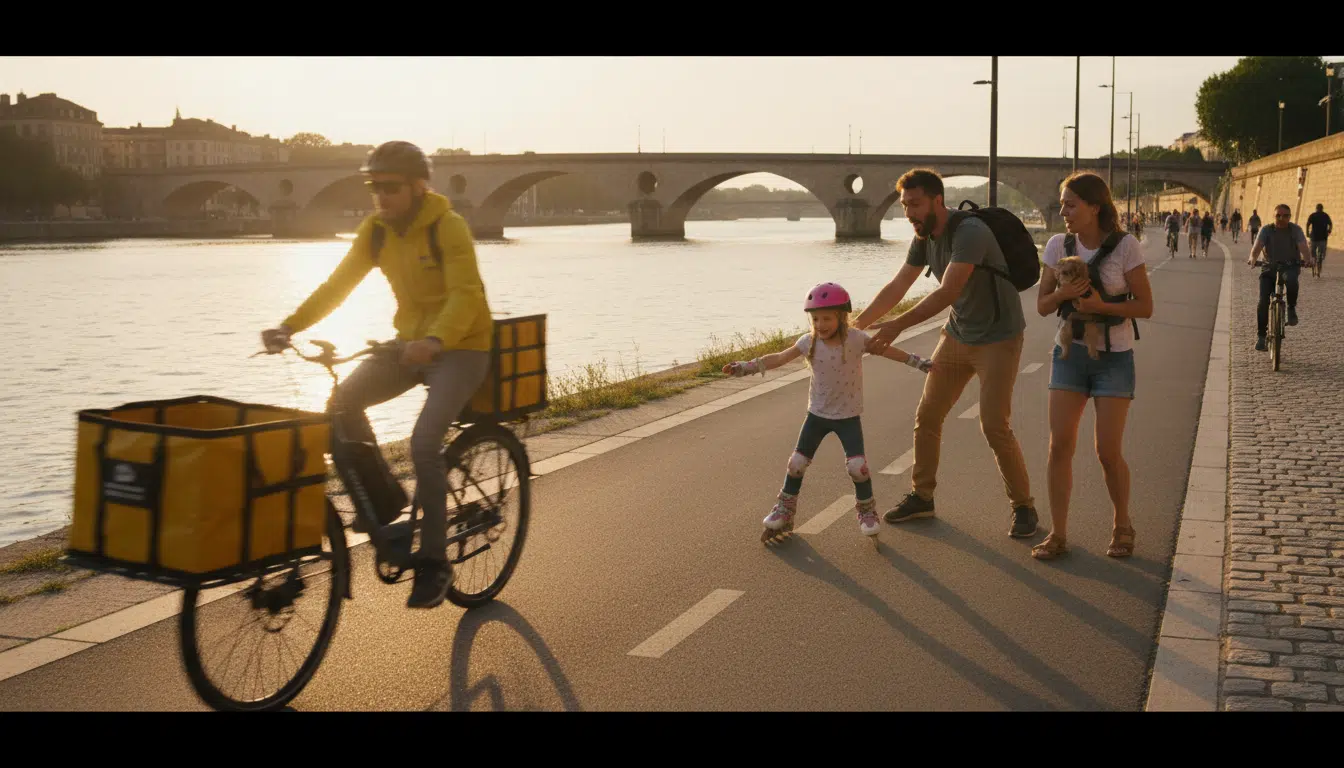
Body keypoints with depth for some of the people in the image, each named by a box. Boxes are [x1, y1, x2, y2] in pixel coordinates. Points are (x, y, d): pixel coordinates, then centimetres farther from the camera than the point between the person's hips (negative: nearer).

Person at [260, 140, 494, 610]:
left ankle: (434, 564, -9)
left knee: (424, 443, -23)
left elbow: (465, 294, -29)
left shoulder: (448, 227, -18)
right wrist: (290, 326, -18)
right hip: (411, 341, 7)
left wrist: (435, 340, -47)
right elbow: (339, 283, -4)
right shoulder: (376, 229, 1)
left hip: (460, 346, -7)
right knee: (343, 402, -12)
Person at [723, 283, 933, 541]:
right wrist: (745, 367, -9)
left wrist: (918, 362, -9)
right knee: (797, 463, 6)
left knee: (857, 466, -12)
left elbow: (887, 351, -8)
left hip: (848, 416, -3)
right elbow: (779, 358, -4)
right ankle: (785, 510, 24)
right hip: (818, 414, 3)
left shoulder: (855, 339, -16)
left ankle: (867, 511, 12)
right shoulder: (809, 342, -10)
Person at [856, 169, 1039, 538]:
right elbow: (896, 287, 5)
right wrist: (856, 324, -1)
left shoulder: (970, 233, -27)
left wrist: (897, 326, -38)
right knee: (927, 417, 7)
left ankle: (1023, 506, 6)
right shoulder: (924, 238, 0)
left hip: (998, 338, -8)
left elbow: (947, 293, -35)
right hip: (957, 336, 8)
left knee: (995, 426, -11)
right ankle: (921, 496, 23)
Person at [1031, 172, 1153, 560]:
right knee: (1060, 445, -5)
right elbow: (1042, 305, 4)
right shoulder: (1058, 246, -1)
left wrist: (1101, 306, -22)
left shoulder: (1125, 247, -10)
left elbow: (1145, 306, -7)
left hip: (1114, 357, -3)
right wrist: (1063, 293, -18)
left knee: (1108, 452, -3)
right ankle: (1058, 534, 5)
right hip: (1070, 353, 3)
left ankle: (1122, 525, 21)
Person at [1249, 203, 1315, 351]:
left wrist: (1307, 260, -40)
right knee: (1263, 301, -13)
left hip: (1290, 267, -1)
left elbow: (1303, 247, -17)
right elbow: (1257, 246, -18)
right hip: (1270, 268, 1)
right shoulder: (1267, 230, -2)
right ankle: (1260, 336, -2)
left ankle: (1292, 308, -13)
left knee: (1291, 279, -39)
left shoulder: (1296, 230, -3)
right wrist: (1252, 258, -40)